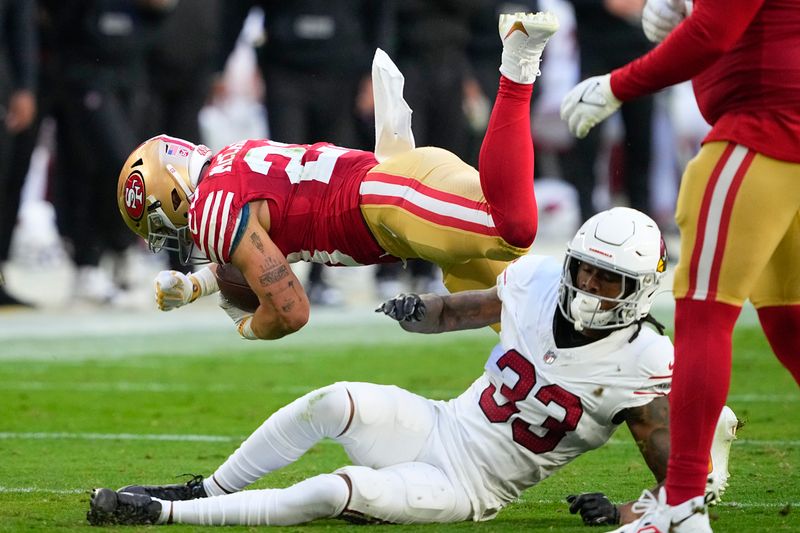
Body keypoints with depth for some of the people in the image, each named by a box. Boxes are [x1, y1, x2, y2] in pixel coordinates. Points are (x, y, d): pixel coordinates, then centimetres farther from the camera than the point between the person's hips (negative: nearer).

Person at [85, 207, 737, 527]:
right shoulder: (538, 282, -3)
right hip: (438, 426, 5)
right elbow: (460, 309, 15)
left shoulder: (642, 372, -16)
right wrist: (420, 309, -6)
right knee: (331, 402, -23)